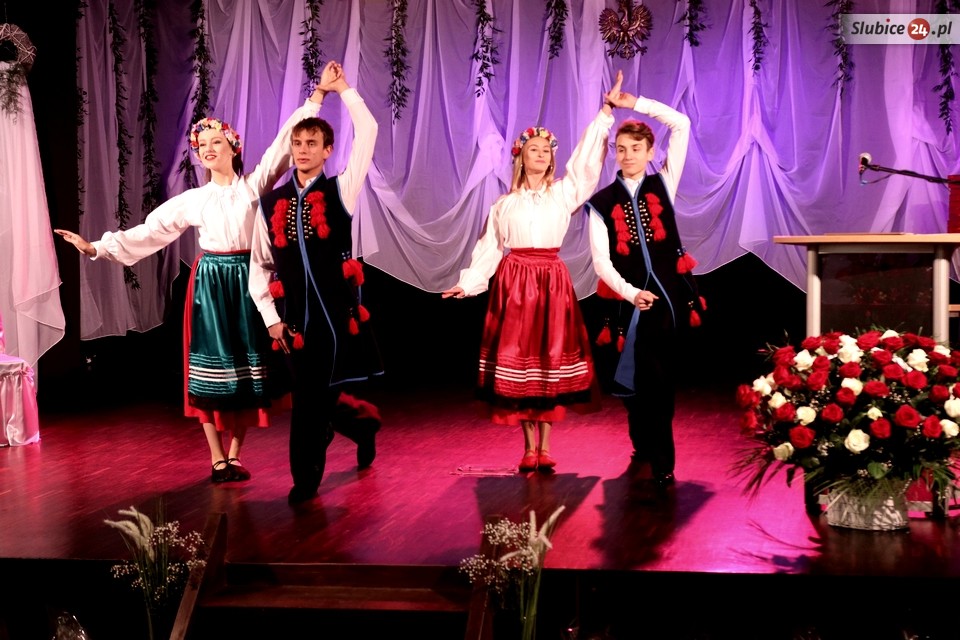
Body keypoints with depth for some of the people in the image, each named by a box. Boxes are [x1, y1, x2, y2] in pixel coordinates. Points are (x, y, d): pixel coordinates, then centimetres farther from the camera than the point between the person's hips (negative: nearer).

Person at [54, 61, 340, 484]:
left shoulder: (254, 186, 2)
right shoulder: (192, 200, 8)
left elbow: (284, 144, -5)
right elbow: (149, 231, 8)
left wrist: (316, 96, -12)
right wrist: (97, 247, 2)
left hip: (246, 281, -1)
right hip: (210, 282, 1)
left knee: (246, 367, 1)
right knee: (211, 367, -1)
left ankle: (235, 454, 10)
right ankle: (217, 458, 5)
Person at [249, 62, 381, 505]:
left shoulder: (340, 191, 2)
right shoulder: (272, 203, 8)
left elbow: (368, 131, -4)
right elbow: (259, 266, 12)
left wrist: (343, 89, 4)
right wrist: (270, 317, 4)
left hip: (337, 310, -3)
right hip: (296, 314, 3)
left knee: (316, 397, -4)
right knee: (308, 398, 6)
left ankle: (305, 477, 9)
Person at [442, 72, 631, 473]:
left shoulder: (564, 193, 8)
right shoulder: (504, 204, 11)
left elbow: (587, 161, 0)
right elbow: (489, 248, 11)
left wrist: (606, 113, -5)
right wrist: (467, 284, 3)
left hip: (552, 282, 0)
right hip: (514, 282, 0)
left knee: (551, 357, -1)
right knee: (518, 357, -2)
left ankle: (545, 447, 6)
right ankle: (529, 447, 6)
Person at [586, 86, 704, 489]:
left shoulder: (662, 185, 6)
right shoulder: (602, 203, 2)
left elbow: (681, 125, -1)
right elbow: (601, 260, -4)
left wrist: (635, 103, -3)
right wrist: (629, 292, -17)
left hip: (671, 292, 1)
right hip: (631, 298, -1)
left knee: (662, 378, 5)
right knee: (641, 378, 1)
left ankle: (647, 447, 17)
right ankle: (660, 462, 11)